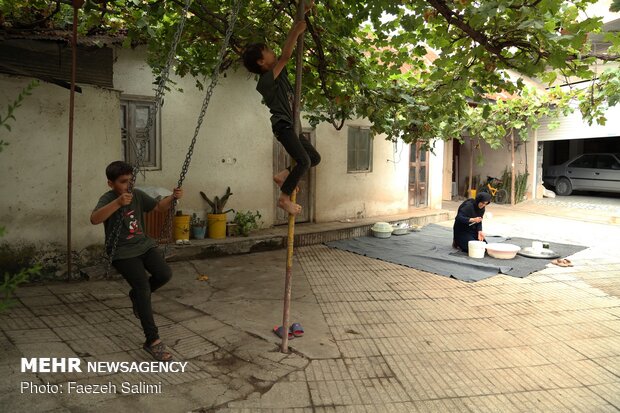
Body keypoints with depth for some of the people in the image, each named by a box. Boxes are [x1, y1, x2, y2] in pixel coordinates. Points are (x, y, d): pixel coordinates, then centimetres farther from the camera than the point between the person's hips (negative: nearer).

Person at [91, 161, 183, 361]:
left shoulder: (137, 195, 3)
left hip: (144, 244, 6)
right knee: (144, 287, -17)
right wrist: (118, 202, -44)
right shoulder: (108, 198, -13)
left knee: (164, 274, -15)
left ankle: (137, 295, 19)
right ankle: (152, 340, -9)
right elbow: (94, 219, -32)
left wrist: (172, 197, -6)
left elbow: (159, 207, 15)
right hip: (123, 252, -5)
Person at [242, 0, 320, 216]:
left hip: (291, 126, 10)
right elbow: (286, 56, -24)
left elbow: (289, 43, 12)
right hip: (282, 126, -10)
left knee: (315, 158, 11)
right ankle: (284, 198, -9)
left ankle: (284, 175, 17)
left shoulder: (279, 70, 11)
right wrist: (296, 32, -21)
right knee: (304, 161, -20)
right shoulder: (265, 81, -13)